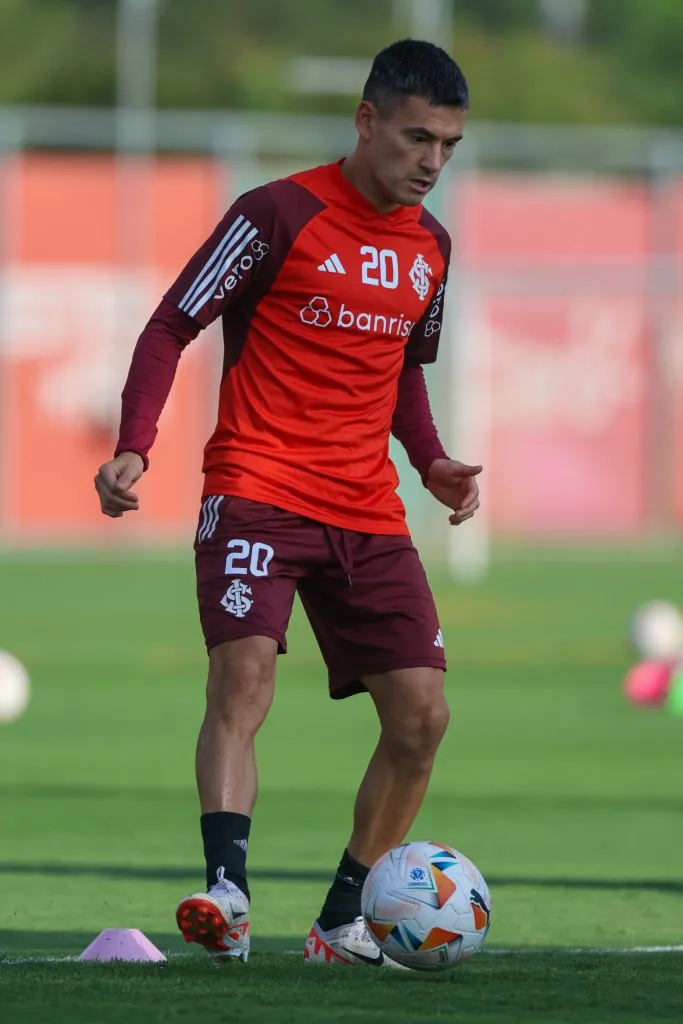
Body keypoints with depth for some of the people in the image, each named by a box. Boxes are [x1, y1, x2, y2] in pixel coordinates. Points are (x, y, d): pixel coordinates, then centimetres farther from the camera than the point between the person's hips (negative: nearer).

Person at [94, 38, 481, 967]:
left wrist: (430, 459, 8)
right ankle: (226, 892, -35)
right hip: (257, 492, -6)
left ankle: (342, 924, 12)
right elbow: (172, 327, -5)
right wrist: (133, 450, -19)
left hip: (368, 512, 6)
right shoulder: (282, 213, -7)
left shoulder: (430, 246, 12)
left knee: (422, 715, -1)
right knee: (245, 673, -26)